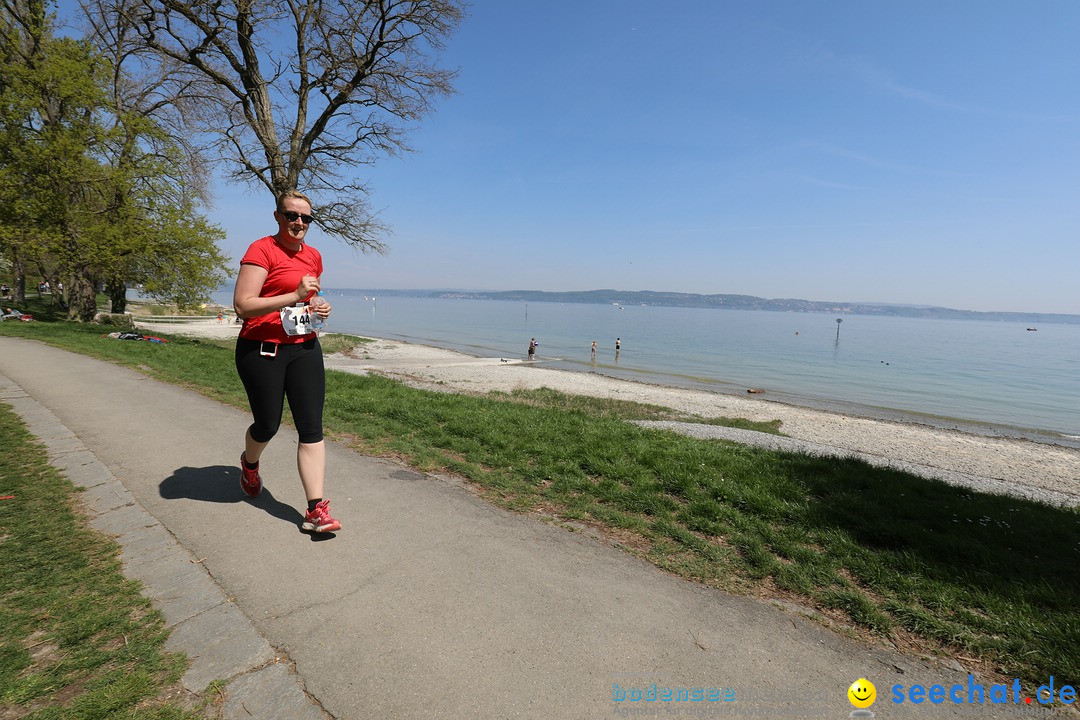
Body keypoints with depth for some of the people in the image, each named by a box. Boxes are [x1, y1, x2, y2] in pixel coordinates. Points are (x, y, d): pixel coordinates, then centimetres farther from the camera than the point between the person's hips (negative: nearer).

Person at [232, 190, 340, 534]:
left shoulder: (314, 256, 12)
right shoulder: (261, 250, -10)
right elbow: (243, 305, -20)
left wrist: (321, 308, 6)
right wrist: (294, 296, -26)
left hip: (304, 348, 5)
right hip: (261, 350, -5)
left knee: (312, 428, -2)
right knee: (268, 425, 10)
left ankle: (316, 509, 0)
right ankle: (250, 463, 47)